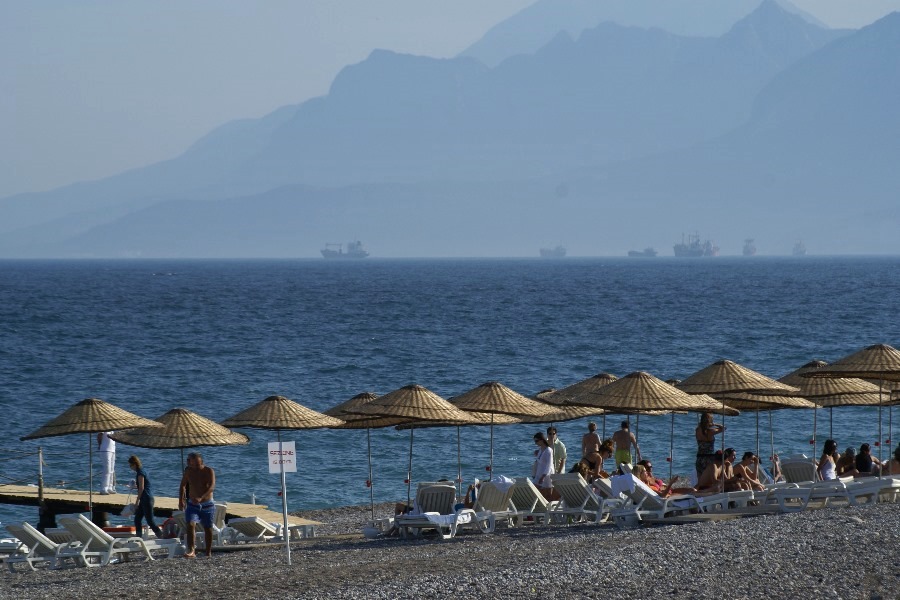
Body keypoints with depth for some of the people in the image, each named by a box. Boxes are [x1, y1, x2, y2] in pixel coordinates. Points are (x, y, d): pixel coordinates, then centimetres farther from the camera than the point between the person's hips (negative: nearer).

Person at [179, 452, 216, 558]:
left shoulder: (209, 471, -10)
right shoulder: (188, 471, 1)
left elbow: (212, 486, -24)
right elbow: (183, 485, 17)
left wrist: (201, 497, -38)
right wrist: (180, 500, 9)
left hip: (207, 504, -2)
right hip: (192, 504, 2)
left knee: (208, 529, 6)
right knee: (190, 525, -19)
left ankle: (208, 552, 19)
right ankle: (191, 551, -26)